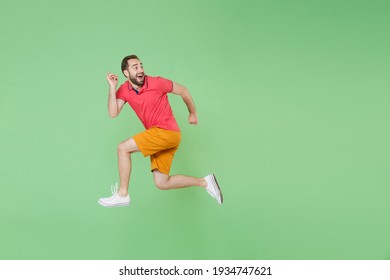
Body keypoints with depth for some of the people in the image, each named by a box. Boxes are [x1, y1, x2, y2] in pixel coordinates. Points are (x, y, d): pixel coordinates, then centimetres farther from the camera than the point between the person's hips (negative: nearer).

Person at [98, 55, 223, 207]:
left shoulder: (156, 83, -11)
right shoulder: (124, 90, 4)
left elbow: (183, 91, 3)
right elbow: (113, 113, -8)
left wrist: (193, 113, 14)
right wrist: (112, 87, -13)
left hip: (168, 132, -7)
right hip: (157, 137, 7)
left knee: (123, 148, -15)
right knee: (162, 183, 6)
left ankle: (122, 194, -3)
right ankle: (205, 182, 15)